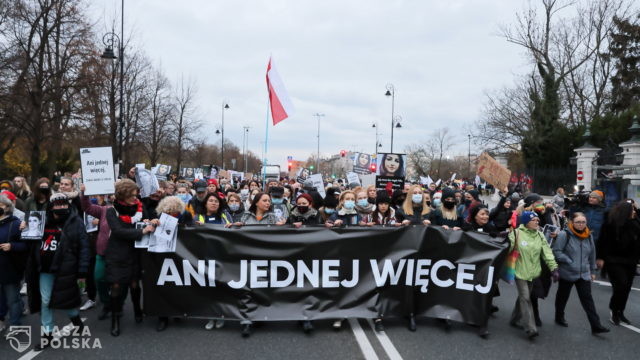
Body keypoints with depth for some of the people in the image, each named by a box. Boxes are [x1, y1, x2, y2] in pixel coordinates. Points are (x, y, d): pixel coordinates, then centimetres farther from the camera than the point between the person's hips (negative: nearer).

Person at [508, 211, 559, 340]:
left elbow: (547, 252, -1)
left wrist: (554, 268, -8)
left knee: (524, 297, 16)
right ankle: (530, 328, -8)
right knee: (525, 298, -9)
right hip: (520, 271, -5)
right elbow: (507, 248, -12)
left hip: (533, 272, 5)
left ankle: (516, 319, 33)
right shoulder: (517, 233, -13)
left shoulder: (540, 235, 2)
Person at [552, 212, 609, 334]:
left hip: (584, 274, 4)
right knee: (562, 297, 13)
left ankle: (596, 325, 2)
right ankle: (559, 318, 32)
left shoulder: (589, 236, 5)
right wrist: (569, 262, -20)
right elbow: (557, 251, -16)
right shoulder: (564, 235, -14)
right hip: (567, 273, -4)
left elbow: (592, 255, 15)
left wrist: (592, 271, 18)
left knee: (587, 299, 0)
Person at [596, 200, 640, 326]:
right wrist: (600, 258, -14)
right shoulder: (610, 224, -13)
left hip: (629, 262, 6)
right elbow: (603, 241, -12)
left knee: (626, 288, 10)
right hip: (614, 261, -6)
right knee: (621, 285, -12)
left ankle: (620, 312, 24)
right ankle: (615, 312, 7)